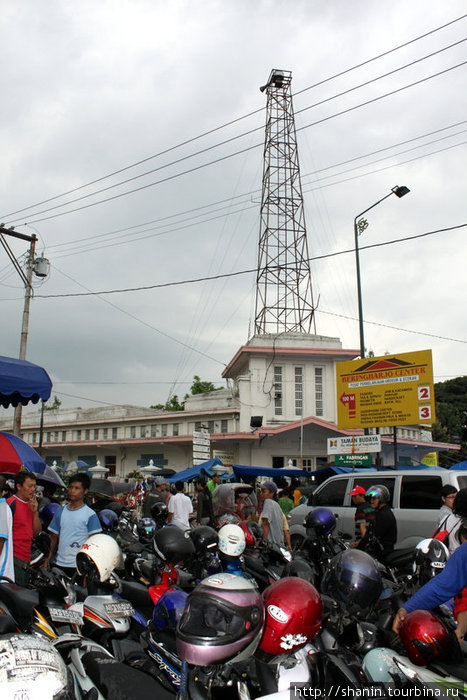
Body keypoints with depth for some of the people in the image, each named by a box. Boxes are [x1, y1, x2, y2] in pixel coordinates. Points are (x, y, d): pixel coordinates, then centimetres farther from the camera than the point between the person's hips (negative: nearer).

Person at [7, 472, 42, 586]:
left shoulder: (31, 504, 15)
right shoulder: (11, 503, -10)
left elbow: (36, 532, 12)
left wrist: (35, 511, -1)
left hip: (26, 559, 8)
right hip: (14, 558, -8)